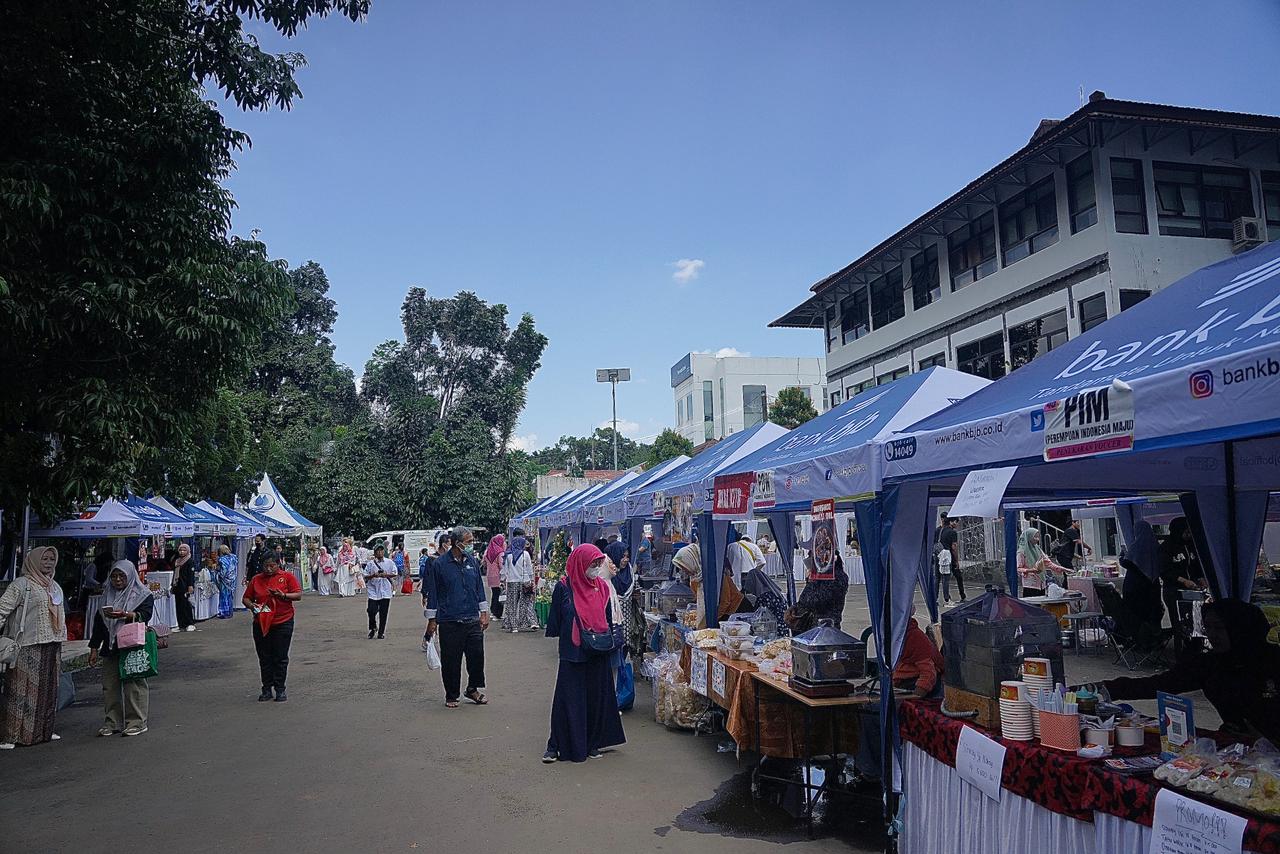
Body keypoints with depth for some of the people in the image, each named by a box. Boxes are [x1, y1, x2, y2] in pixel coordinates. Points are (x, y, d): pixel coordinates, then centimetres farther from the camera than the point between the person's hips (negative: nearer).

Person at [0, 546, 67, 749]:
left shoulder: (55, 587, 18)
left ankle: (43, 730, 20)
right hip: (28, 647, -7)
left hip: (51, 646, 7)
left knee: (48, 690, 11)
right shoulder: (22, 585, -5)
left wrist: (60, 643, 19)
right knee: (21, 690, -7)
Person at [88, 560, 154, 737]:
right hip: (110, 648, 5)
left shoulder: (142, 595, 1)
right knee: (110, 685, 6)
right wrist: (94, 648, 13)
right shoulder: (108, 596, 17)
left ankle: (137, 721, 2)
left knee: (134, 684, -5)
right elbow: (98, 621, 18)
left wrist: (125, 615, -31)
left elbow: (145, 615, -13)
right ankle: (113, 721, 16)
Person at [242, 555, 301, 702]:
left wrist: (283, 595, -22)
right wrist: (251, 605, -9)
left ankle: (280, 689, 10)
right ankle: (266, 689, 17)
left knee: (281, 658, 1)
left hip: (282, 623, -3)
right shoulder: (256, 579, 10)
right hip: (261, 624, 3)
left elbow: (298, 595, -6)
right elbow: (246, 598, 12)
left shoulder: (288, 577, 1)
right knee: (264, 658, 8)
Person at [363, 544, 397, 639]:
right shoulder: (370, 564, 2)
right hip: (373, 591, 0)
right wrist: (373, 575, -15)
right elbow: (365, 576, 3)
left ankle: (381, 633, 13)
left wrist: (386, 575, -10)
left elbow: (395, 573, 7)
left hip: (385, 591, 1)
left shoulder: (389, 563, 5)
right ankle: (372, 628, 20)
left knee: (383, 613, 2)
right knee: (372, 611, -7)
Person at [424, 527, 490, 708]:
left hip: (473, 620, 4)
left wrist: (484, 613, 11)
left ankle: (472, 690, 24)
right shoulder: (439, 564, -6)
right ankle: (451, 696, 21)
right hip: (449, 622, -4)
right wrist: (432, 620, -1)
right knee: (451, 661, 4)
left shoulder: (472, 561, 7)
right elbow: (432, 593, -1)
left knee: (477, 655, 3)